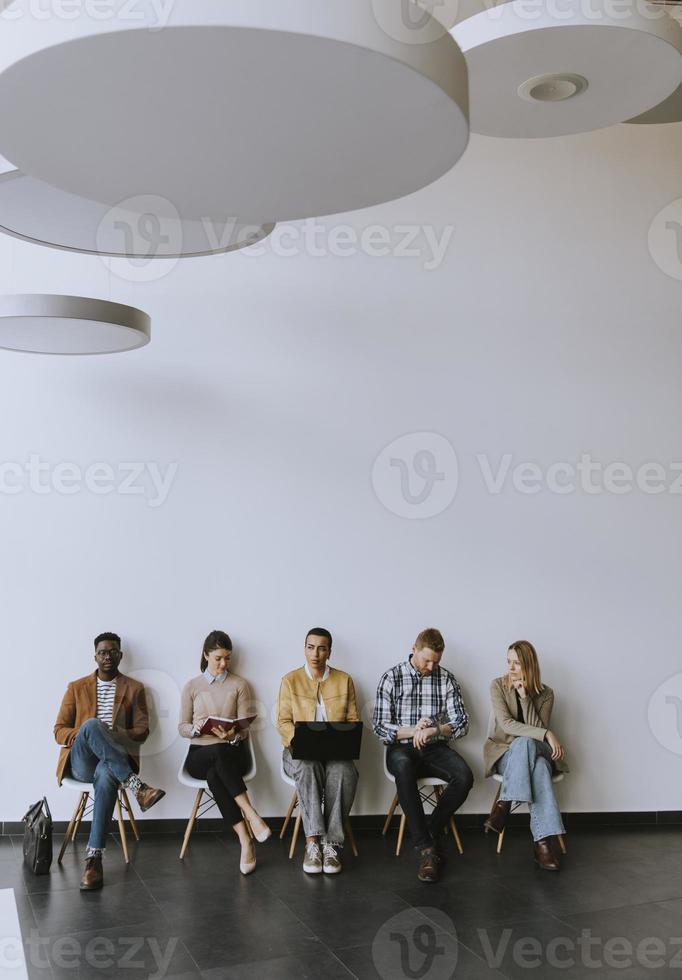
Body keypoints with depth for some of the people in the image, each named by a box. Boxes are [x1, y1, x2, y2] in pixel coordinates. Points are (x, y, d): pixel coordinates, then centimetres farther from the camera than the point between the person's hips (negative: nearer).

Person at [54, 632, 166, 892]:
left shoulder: (134, 688, 12)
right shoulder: (77, 687, 13)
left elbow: (142, 731, 5)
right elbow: (59, 731, 8)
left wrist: (114, 735, -15)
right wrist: (84, 733, -14)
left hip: (113, 761, 0)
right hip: (81, 763, 0)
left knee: (106, 776, -40)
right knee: (91, 724, -35)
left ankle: (94, 858, -39)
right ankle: (136, 786, -40)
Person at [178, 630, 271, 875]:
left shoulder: (239, 685, 8)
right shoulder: (192, 686, 10)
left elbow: (245, 727, 3)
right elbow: (182, 727, 8)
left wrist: (233, 735, -21)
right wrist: (196, 728, -16)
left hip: (233, 751, 0)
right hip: (199, 754, 0)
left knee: (214, 775, -36)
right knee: (218, 752, -38)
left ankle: (245, 841, -39)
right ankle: (250, 814, -42)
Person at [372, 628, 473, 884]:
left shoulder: (447, 679, 5)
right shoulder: (392, 678, -1)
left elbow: (462, 724, 0)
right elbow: (380, 727, -3)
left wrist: (434, 730, -19)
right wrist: (412, 731, -19)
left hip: (435, 749, 3)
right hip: (401, 748, -2)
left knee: (464, 777, -29)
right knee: (403, 767, -39)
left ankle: (429, 834, -10)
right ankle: (426, 848, -35)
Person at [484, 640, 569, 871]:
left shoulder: (545, 693, -1)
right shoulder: (498, 685, -4)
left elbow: (537, 729, -10)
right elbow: (506, 724, -16)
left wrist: (525, 697, -19)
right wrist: (546, 734, -26)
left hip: (534, 753, 1)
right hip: (505, 752, -1)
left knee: (525, 743, -40)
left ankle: (504, 805, -34)